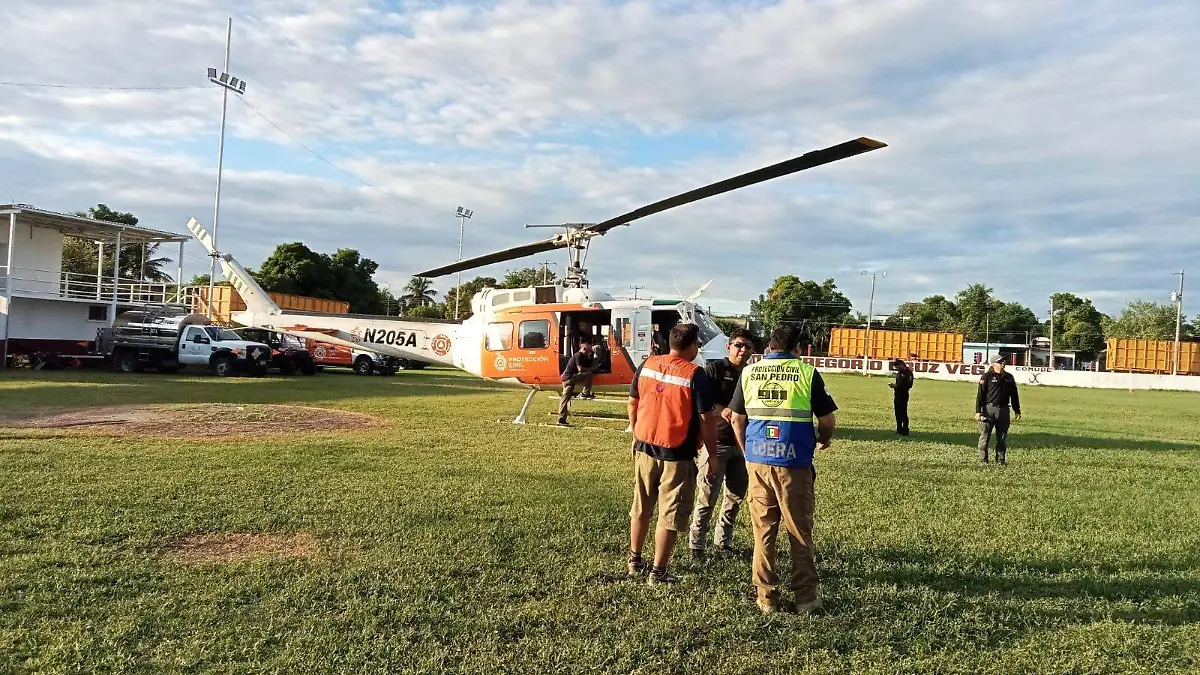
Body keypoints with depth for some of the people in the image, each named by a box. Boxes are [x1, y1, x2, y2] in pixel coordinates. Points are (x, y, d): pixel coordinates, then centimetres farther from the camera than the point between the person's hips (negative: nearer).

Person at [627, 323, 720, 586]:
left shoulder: (646, 365, 1)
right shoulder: (695, 374, -14)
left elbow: (633, 403, 10)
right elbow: (707, 419, -14)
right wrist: (713, 456, -3)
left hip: (645, 449, 5)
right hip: (677, 456, -5)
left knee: (641, 509, 20)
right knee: (670, 515, 7)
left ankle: (635, 561, 33)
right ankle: (658, 573, 13)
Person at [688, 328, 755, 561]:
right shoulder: (714, 369, -6)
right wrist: (721, 410, -26)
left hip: (742, 443, 6)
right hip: (716, 441, -6)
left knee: (736, 496, 14)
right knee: (707, 497, -3)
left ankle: (723, 541, 29)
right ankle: (696, 545, 8)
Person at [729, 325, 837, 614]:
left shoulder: (749, 372, 6)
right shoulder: (807, 372, -3)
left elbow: (737, 419, 10)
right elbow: (827, 420, -1)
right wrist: (823, 440, 20)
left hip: (757, 462, 3)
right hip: (794, 463, -2)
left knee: (763, 532, 11)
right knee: (800, 533, 10)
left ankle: (767, 598, 16)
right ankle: (805, 597, 18)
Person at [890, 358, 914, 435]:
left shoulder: (908, 373, -10)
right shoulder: (899, 373, 17)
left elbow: (909, 385, -17)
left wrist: (896, 386, -19)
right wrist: (893, 385, 4)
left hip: (903, 395, -9)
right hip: (897, 395, 9)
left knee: (903, 413, -7)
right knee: (898, 413, 10)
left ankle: (905, 431, -4)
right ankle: (899, 430, 17)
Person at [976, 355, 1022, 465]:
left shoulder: (1009, 377, 13)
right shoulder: (987, 376, -3)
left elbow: (1014, 395, 19)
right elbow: (980, 395, -6)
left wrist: (1017, 411, 16)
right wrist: (978, 411, -12)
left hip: (1003, 410, 5)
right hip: (989, 409, -5)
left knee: (1002, 437, 9)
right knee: (985, 436, -2)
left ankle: (1000, 460, 18)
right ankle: (983, 460, 5)